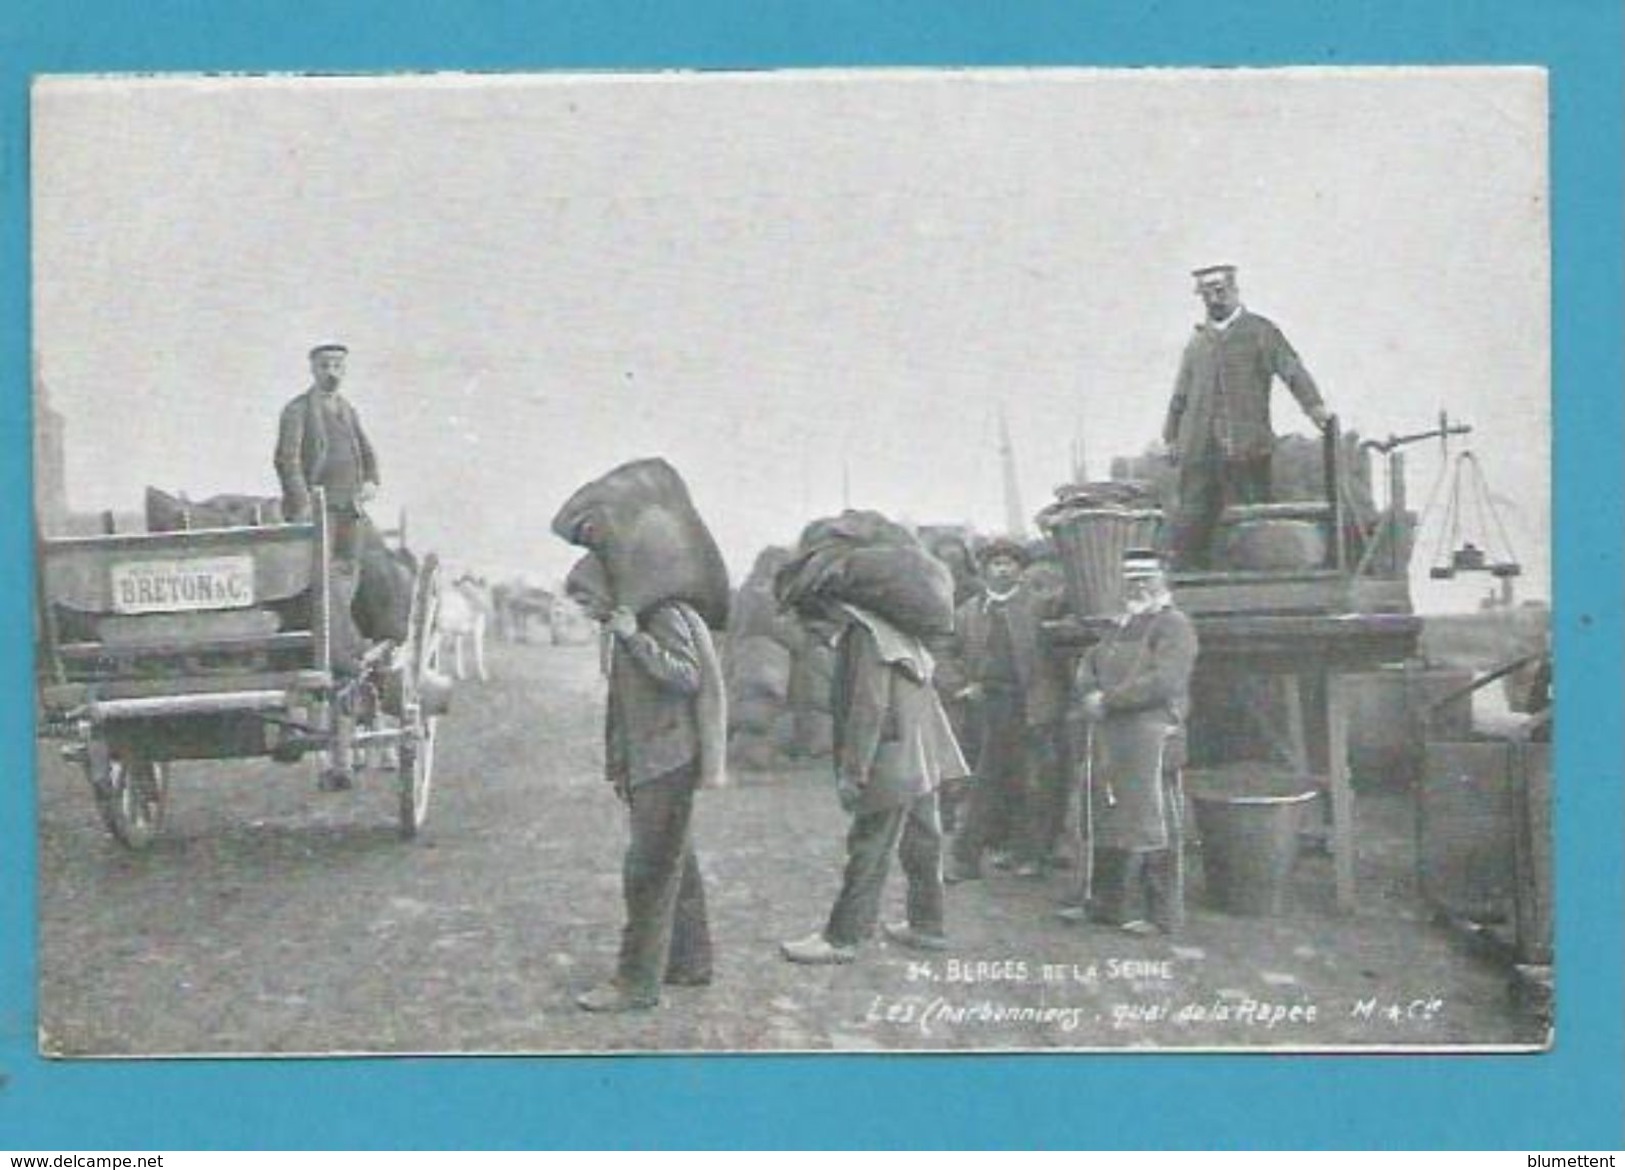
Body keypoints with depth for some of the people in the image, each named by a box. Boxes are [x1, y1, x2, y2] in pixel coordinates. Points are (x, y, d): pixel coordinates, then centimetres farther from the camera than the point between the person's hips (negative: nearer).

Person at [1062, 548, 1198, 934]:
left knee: (1152, 825, -4)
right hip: (1106, 740, 8)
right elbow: (1088, 666, 17)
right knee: (1103, 820, 12)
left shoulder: (1173, 626, -5)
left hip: (1150, 739, -8)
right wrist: (1090, 696, -6)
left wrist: (1108, 699, -16)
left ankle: (1161, 913, 3)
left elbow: (1163, 682, -18)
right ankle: (1099, 900, 22)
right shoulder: (1120, 627, 21)